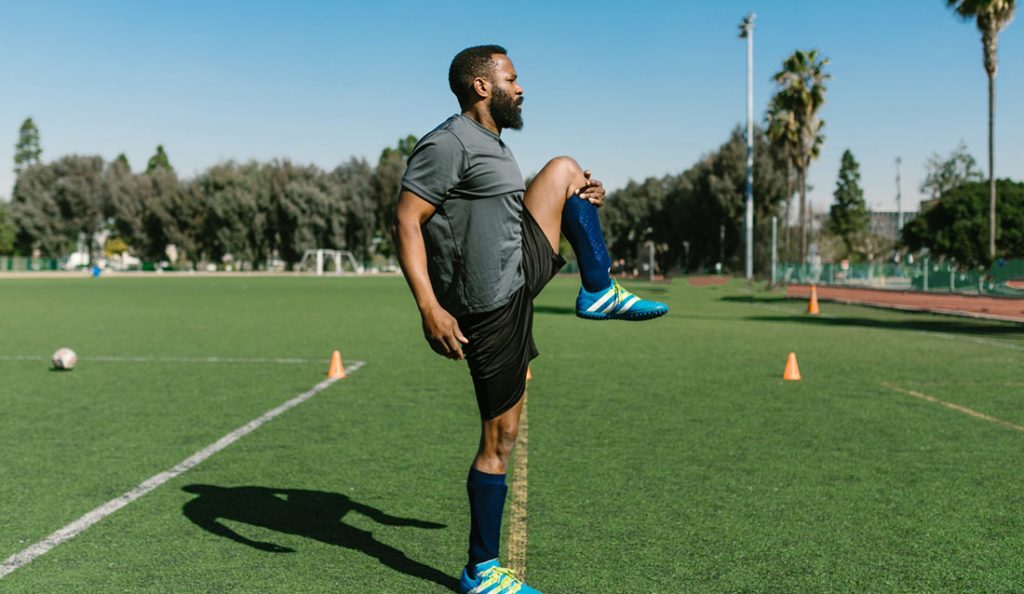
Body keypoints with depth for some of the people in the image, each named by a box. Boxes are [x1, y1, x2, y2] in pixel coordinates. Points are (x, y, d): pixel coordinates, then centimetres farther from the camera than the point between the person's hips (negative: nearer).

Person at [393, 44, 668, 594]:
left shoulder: (493, 146, 19)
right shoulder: (449, 144, -14)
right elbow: (406, 222, -21)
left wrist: (583, 202, 12)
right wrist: (429, 307, -31)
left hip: (518, 276, 9)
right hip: (491, 305, -9)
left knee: (564, 172, 18)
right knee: (499, 439, -2)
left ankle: (598, 293, 11)